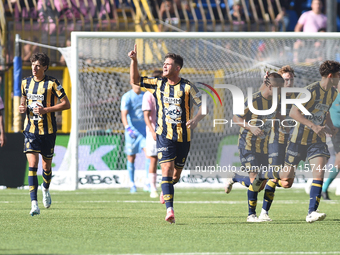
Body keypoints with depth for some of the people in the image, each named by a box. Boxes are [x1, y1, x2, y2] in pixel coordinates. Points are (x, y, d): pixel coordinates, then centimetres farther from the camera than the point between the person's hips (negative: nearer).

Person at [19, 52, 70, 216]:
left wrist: (46, 109, -17)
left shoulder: (52, 84, -7)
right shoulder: (26, 83, 7)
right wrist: (22, 108, -1)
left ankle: (45, 189, 45)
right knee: (32, 164, -12)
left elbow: (66, 104, -7)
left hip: (48, 130, -2)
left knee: (46, 165, 11)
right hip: (30, 129, 2)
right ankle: (34, 204, -18)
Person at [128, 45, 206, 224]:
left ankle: (165, 189, 46)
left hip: (183, 136, 0)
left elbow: (204, 106, -3)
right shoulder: (158, 84, 4)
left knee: (176, 175, 10)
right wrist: (134, 60, -1)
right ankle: (170, 210, -22)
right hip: (164, 135, 0)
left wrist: (196, 119, -21)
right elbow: (135, 80, 12)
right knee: (167, 169, -16)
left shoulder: (187, 87, -5)